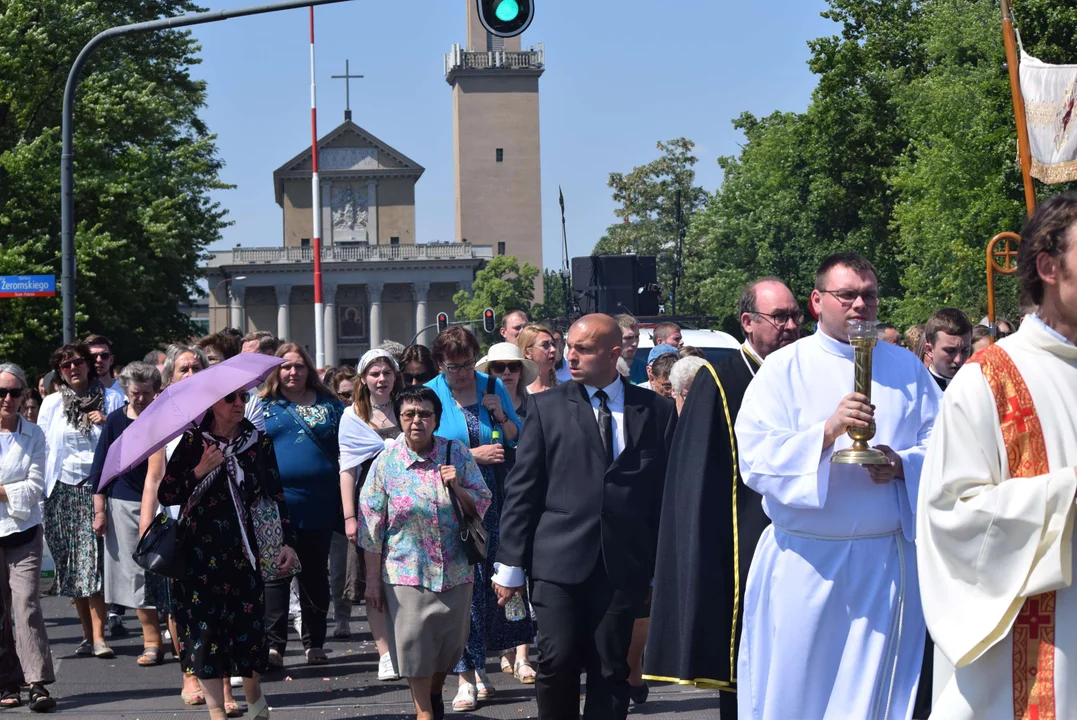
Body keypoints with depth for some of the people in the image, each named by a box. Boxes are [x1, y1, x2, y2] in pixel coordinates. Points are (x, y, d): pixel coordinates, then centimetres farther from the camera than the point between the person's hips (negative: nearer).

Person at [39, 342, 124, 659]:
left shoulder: (110, 400, 4)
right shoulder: (52, 404, 9)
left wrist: (107, 424, -9)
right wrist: (40, 492, 3)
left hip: (97, 488, -2)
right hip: (63, 491, 2)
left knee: (95, 563, -11)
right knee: (71, 565, 3)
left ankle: (98, 636, -11)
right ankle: (87, 635, 12)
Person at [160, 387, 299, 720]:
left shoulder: (259, 441, 3)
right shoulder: (192, 441, -2)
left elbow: (276, 493, 6)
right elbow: (165, 494, -4)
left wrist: (288, 541, -1)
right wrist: (199, 472, -17)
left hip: (241, 548, 1)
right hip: (198, 552, -1)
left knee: (248, 624, 1)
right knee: (204, 628, -4)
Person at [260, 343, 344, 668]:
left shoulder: (329, 404, 10)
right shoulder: (264, 406, 8)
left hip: (319, 505, 1)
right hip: (274, 504, -1)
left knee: (315, 575, 9)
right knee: (275, 575, -1)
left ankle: (315, 643, 17)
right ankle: (273, 644, 2)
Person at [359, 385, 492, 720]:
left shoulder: (457, 454, -2)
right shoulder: (386, 462, -5)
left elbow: (481, 506, 4)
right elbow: (372, 528, -2)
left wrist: (457, 487, -16)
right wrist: (373, 580, -2)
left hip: (455, 570, 2)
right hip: (407, 571, -2)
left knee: (450, 642, 13)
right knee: (414, 644, 0)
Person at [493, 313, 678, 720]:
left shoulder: (656, 411, 7)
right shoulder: (547, 407, 6)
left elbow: (667, 490, 9)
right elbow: (522, 488, 4)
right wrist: (511, 564, 0)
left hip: (623, 564, 1)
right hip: (559, 561, -1)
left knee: (611, 669, 5)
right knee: (558, 662, -8)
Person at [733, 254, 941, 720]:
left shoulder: (907, 368, 8)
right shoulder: (783, 368, -1)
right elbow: (755, 461, -10)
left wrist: (903, 464, -14)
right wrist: (827, 431, -23)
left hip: (888, 559, 2)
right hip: (805, 557, -2)